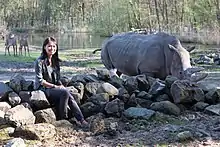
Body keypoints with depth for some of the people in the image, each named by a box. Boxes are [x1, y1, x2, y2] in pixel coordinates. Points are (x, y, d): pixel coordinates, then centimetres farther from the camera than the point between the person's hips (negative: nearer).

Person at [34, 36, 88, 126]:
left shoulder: (55, 61, 13)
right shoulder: (39, 61, -10)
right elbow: (40, 80, -13)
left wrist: (60, 85, -2)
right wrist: (55, 86, -16)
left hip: (54, 88, 6)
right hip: (43, 89, -6)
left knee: (69, 97, -22)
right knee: (65, 92, -29)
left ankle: (81, 120, -27)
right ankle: (62, 119, -20)